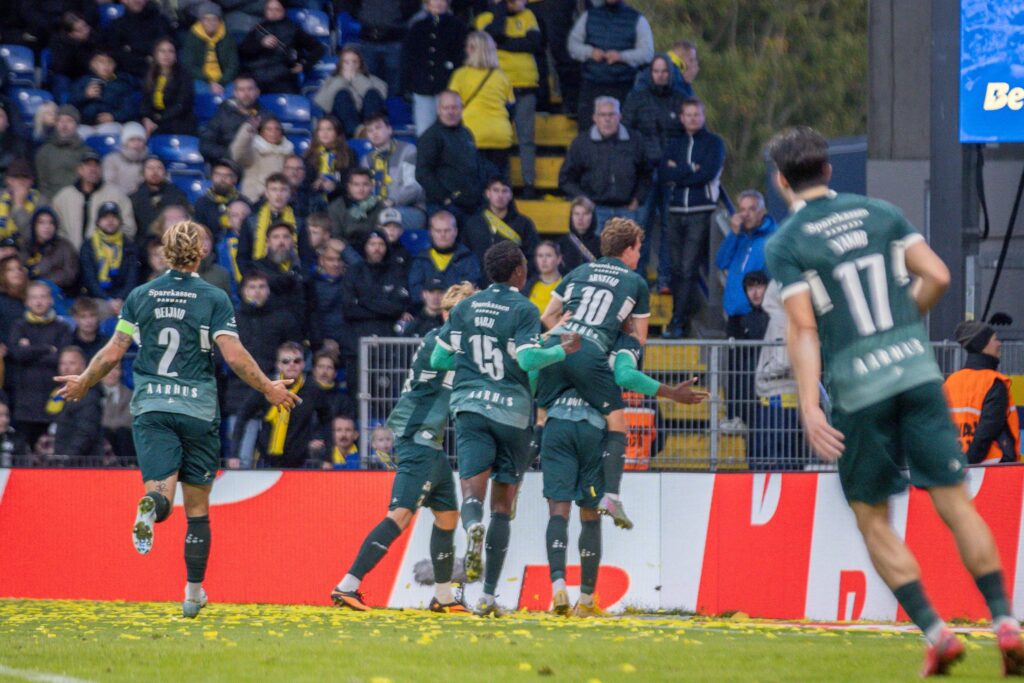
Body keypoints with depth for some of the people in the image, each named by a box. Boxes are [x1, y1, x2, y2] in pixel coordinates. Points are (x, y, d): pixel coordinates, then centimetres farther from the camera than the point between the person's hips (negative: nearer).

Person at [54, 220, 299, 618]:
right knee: (197, 506, 10)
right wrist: (268, 389, 2)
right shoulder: (214, 299, -3)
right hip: (197, 407, -1)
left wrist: (83, 384, 23)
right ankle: (194, 593, 13)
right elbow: (234, 356, -11)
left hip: (150, 407, 1)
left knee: (161, 494, -7)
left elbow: (112, 353, 7)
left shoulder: (140, 297, 5)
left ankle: (151, 505, -45)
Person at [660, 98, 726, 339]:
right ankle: (681, 317, 12)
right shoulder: (675, 145, 17)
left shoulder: (714, 143, 5)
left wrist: (677, 176, -2)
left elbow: (708, 173, -10)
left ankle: (678, 322, -16)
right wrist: (691, 171, -8)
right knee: (677, 268, 4)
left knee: (688, 268, -12)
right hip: (676, 212, 5)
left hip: (701, 212, -5)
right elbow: (663, 176, 2)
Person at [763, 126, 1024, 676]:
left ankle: (933, 631, 0)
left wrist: (810, 408, -12)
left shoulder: (786, 243, -1)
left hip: (857, 388, -3)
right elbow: (937, 276, 3)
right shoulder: (880, 213, 10)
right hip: (917, 370, 3)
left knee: (872, 518, 10)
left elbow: (804, 329, -8)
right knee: (953, 501, 2)